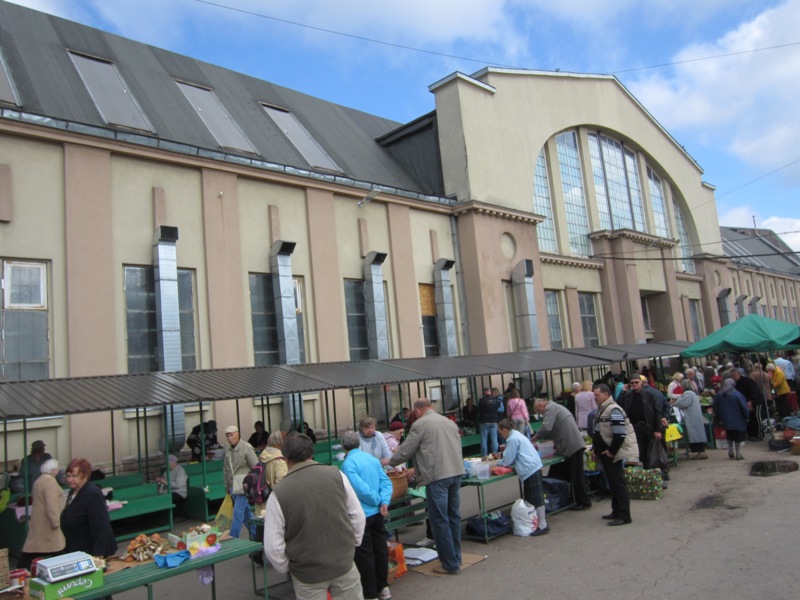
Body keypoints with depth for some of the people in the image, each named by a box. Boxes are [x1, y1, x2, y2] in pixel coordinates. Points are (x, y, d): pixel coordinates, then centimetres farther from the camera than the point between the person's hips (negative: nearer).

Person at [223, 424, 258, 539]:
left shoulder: (246, 447, -10)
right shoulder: (227, 449, 8)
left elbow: (256, 468, -9)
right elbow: (225, 469, 16)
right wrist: (227, 485, 16)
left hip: (243, 486, -6)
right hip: (233, 487, 7)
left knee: (238, 512, -9)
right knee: (246, 512, 15)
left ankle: (232, 538, -2)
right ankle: (255, 534, 28)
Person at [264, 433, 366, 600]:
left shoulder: (278, 493, -14)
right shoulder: (336, 475, -8)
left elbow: (273, 547, -11)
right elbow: (357, 516, -2)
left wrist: (287, 568, 5)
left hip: (307, 573, -1)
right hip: (344, 563, 2)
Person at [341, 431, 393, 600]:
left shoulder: (348, 463, -16)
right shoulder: (372, 458, 6)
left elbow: (359, 488, -23)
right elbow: (386, 481, 1)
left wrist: (377, 501, -10)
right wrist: (384, 501, -7)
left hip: (362, 514, -7)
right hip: (378, 513, 7)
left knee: (364, 554, 5)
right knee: (380, 549, 16)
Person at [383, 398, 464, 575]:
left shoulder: (420, 424, -5)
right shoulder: (449, 421, 14)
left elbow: (406, 450, -1)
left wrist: (390, 460, 16)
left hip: (437, 475, -7)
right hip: (456, 471, 7)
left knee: (440, 520, 1)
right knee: (454, 516, 17)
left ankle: (451, 564, 5)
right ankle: (456, 557, 26)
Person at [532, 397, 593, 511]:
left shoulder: (550, 408, -10)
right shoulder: (555, 407, 22)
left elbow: (546, 428, -22)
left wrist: (535, 437, -8)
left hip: (572, 446, -11)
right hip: (571, 446, 11)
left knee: (576, 476, 1)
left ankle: (584, 502, 11)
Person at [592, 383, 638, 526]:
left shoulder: (614, 410, -19)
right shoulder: (601, 410, 13)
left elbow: (620, 434, -25)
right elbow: (598, 433, 23)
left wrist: (611, 451, -19)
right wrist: (595, 448, 15)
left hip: (614, 454, -10)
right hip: (605, 454, 10)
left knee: (618, 484, -5)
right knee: (613, 483, 17)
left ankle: (624, 516, 0)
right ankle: (617, 511, 27)